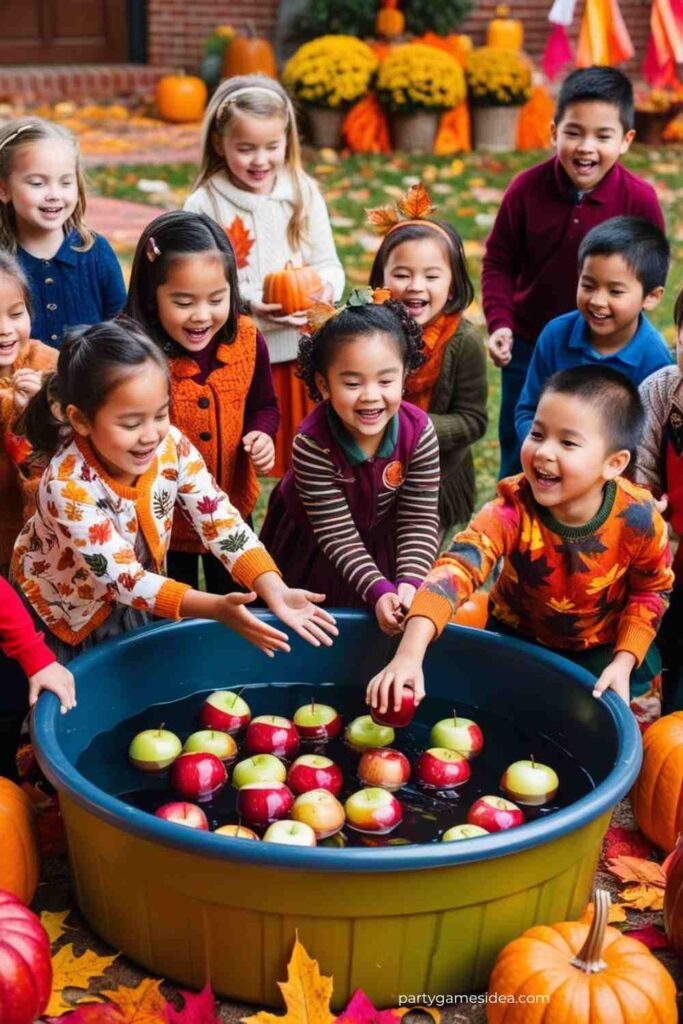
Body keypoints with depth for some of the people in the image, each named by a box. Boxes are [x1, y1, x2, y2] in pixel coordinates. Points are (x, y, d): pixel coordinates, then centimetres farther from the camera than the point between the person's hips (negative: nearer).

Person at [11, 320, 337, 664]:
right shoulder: (68, 485, -35)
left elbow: (221, 521, -21)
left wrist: (274, 591, -36)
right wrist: (215, 608, -45)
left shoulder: (173, 446, -22)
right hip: (66, 607, -4)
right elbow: (123, 578, -34)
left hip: (136, 600, 4)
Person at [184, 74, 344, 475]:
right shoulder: (205, 204, -6)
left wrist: (324, 286, -16)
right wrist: (249, 303, -23)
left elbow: (328, 263, 7)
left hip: (299, 351, 3)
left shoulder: (304, 194, 4)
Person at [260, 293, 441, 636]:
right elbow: (337, 534, -29)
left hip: (384, 544, 2)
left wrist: (408, 584, -37)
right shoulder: (312, 444, -34)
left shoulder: (419, 432, -27)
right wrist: (378, 590, -40)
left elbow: (420, 521, -22)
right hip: (311, 549, -2)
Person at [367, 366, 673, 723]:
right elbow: (457, 568, -47)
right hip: (519, 636, 0)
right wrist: (409, 654, -62)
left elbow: (651, 591, -8)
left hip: (603, 647, 1)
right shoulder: (512, 510, -32)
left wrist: (624, 663, -19)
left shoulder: (638, 519, -27)